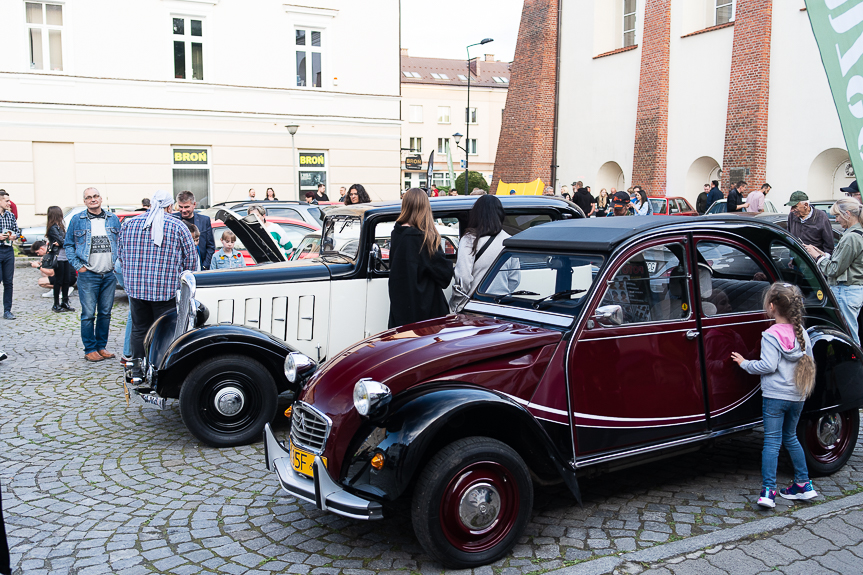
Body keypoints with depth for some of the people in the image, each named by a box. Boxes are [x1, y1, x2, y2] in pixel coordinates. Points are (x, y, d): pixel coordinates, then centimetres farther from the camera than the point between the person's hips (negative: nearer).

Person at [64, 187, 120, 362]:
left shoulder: (113, 219, 11)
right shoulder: (77, 220, 3)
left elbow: (120, 242, 18)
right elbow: (68, 244, 6)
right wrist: (78, 266, -4)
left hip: (109, 275, 3)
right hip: (88, 275, -3)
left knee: (105, 313, 8)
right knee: (88, 314, -3)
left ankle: (101, 347, 18)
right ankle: (90, 349, 6)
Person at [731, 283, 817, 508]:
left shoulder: (771, 335, -15)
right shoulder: (802, 332, 5)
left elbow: (768, 365, -20)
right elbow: (809, 362, 13)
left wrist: (745, 364, -6)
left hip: (775, 396, -6)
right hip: (797, 396, 6)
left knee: (772, 441, -3)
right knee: (791, 438, 21)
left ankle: (768, 490, -7)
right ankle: (803, 484, 25)